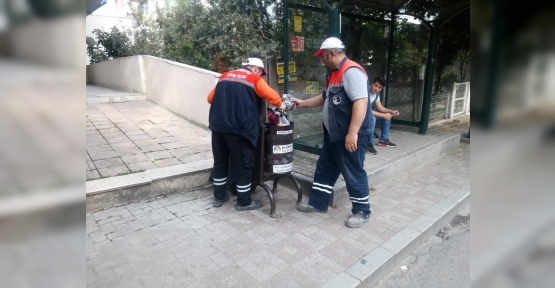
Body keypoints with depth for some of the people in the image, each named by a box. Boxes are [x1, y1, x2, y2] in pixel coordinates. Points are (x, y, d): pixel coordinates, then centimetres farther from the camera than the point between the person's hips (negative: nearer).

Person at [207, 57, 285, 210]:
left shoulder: (225, 76, 19)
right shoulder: (255, 79, 2)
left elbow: (210, 98, 20)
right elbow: (272, 96, -8)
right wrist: (281, 105, 10)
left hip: (218, 126, 6)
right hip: (238, 128, -6)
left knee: (220, 162, 17)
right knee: (243, 165, 5)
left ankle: (219, 196, 28)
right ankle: (244, 202, 15)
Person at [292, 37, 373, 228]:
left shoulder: (351, 71, -19)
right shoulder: (335, 73, 15)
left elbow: (361, 102, -28)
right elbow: (326, 97, 28)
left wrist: (352, 133, -31)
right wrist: (303, 103, 25)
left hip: (350, 136, -10)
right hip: (333, 135, 10)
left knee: (353, 174, 3)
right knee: (324, 169, 17)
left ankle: (362, 211, 20)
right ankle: (318, 203, 31)